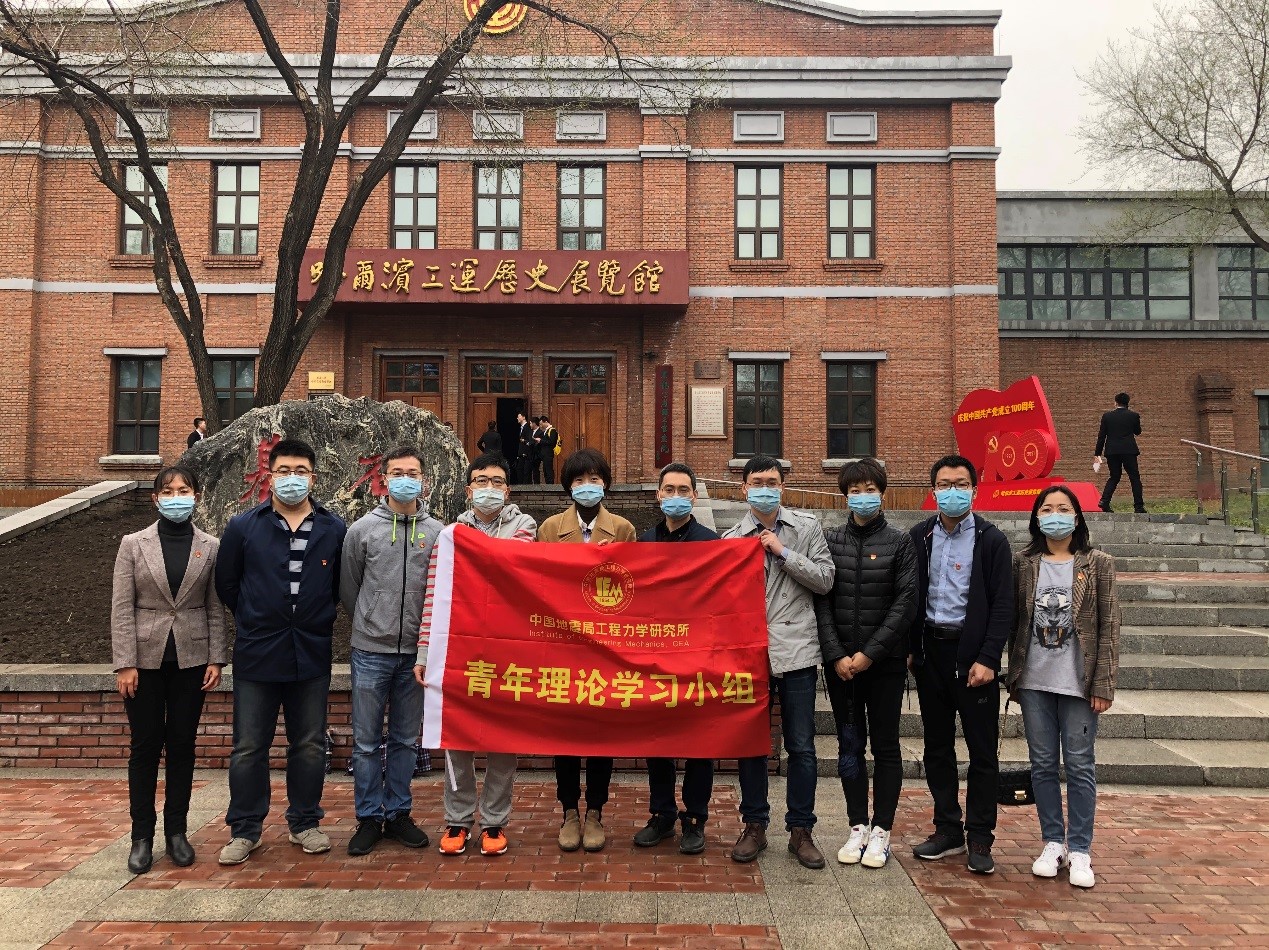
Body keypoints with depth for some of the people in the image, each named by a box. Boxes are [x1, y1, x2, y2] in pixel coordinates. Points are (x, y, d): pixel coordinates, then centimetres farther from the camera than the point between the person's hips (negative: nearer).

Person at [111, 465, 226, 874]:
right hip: (145, 657, -1)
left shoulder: (210, 547, 2)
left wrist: (216, 659, -2)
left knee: (182, 745, 7)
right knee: (145, 746, 5)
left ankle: (176, 832, 19)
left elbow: (215, 609, 4)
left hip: (190, 659, 1)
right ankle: (142, 836, 17)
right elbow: (121, 607, -3)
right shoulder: (133, 544, 0)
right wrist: (125, 664, -9)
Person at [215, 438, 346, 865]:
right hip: (256, 655, -1)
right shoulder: (243, 526, 0)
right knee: (248, 748, 6)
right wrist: (254, 620, 10)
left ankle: (305, 823, 26)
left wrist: (319, 619, 6)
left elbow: (345, 587, 10)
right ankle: (244, 830, 21)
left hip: (312, 655, 1)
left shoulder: (335, 529, 1)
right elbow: (226, 584, 8)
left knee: (310, 746, 11)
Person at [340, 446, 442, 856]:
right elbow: (348, 588, 8)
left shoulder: (438, 533, 0)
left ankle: (398, 813, 24)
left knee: (405, 740, 12)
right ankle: (369, 818, 18)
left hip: (416, 652, 1)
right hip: (371, 651, -1)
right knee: (366, 740, 6)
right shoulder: (363, 529, -1)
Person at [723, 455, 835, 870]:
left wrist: (783, 552, -9)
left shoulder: (807, 528, 4)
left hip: (795, 649, -1)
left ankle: (801, 830, 18)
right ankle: (754, 825, 24)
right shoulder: (732, 538, 6)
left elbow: (825, 579, -4)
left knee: (801, 745, 5)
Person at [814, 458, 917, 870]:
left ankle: (881, 830, 15)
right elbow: (821, 601, 1)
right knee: (849, 744, 8)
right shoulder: (830, 540, 5)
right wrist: (836, 655, -9)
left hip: (885, 662, -2)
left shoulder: (900, 542, 0)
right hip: (840, 662, 2)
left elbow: (905, 604, -6)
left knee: (885, 745, 5)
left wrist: (869, 653, -13)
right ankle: (858, 826, 19)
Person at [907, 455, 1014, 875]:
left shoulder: (991, 540, -3)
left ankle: (979, 838, 14)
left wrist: (987, 659, -14)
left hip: (972, 654, -3)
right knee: (937, 747, 11)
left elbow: (1002, 606, -7)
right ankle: (948, 829, 23)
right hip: (930, 651, 4)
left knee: (982, 749, 3)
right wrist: (909, 649, 2)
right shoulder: (919, 537, 7)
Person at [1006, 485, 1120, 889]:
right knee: (1043, 765, 9)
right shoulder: (1023, 564, 4)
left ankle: (1080, 850, 15)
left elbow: (1109, 627, -2)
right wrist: (1014, 677, 4)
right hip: (1034, 681, 2)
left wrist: (1103, 684, -7)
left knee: (1080, 766, 3)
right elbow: (1014, 622, 6)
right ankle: (1053, 843, 21)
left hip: (1078, 682, -2)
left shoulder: (1097, 564, 0)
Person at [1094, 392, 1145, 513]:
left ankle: (1104, 501, -3)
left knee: (1114, 477, 14)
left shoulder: (1107, 416, 2)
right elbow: (1138, 432, 15)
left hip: (1111, 452, 2)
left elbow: (1101, 436, 2)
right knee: (1134, 477, 4)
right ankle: (1139, 507, 1)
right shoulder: (1133, 416, -1)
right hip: (1128, 451, -2)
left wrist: (1097, 453, 6)